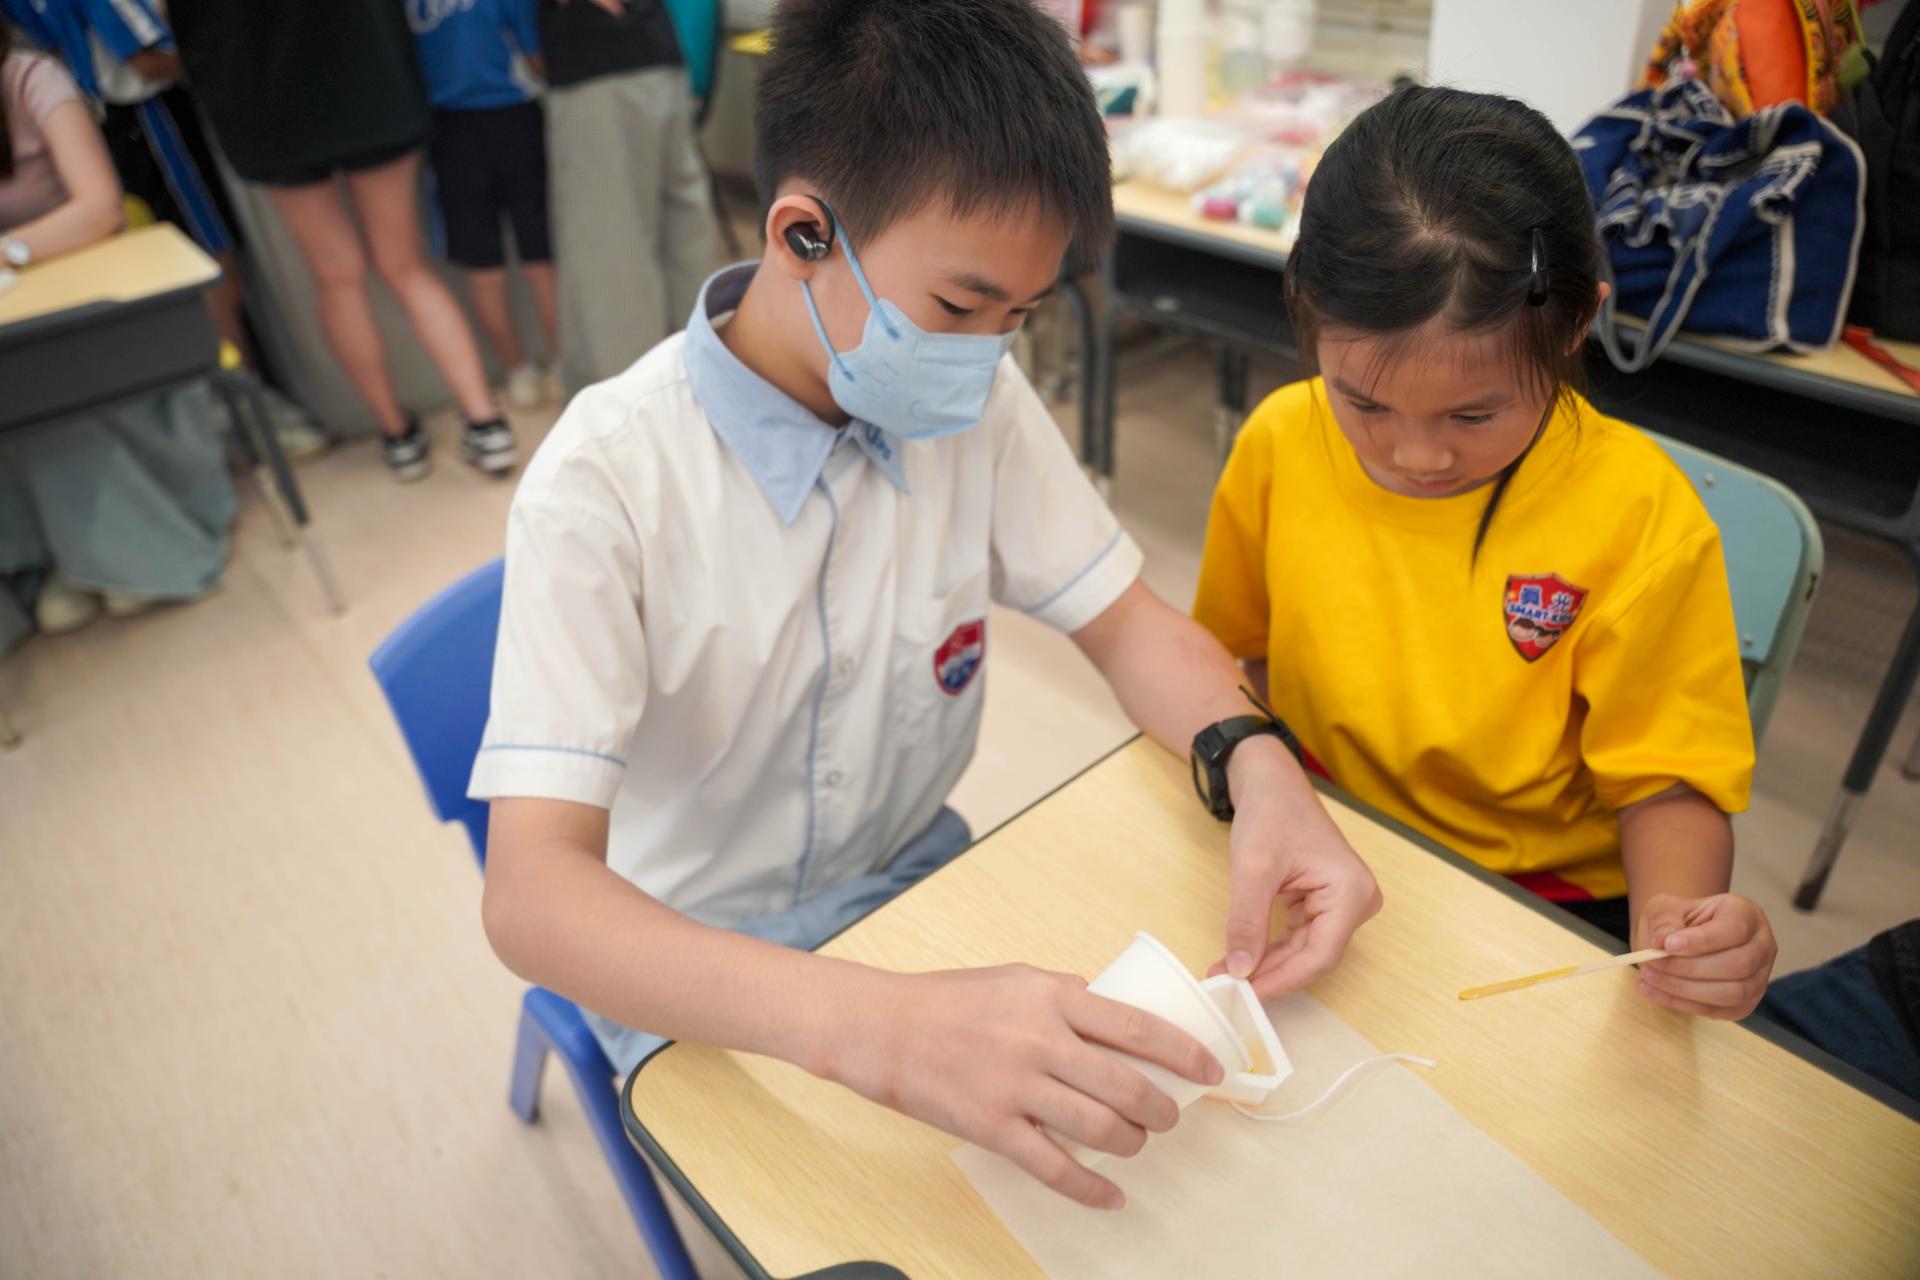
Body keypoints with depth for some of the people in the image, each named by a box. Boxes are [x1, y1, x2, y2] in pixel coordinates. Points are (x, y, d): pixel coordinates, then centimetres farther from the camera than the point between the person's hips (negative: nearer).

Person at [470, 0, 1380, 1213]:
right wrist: (874, 1025, -49)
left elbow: (1127, 620, -4)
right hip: (693, 973, -3)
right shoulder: (608, 482, -26)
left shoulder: (974, 399, -12)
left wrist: (1260, 763, -26)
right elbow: (532, 893, -33)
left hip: (914, 880, 4)